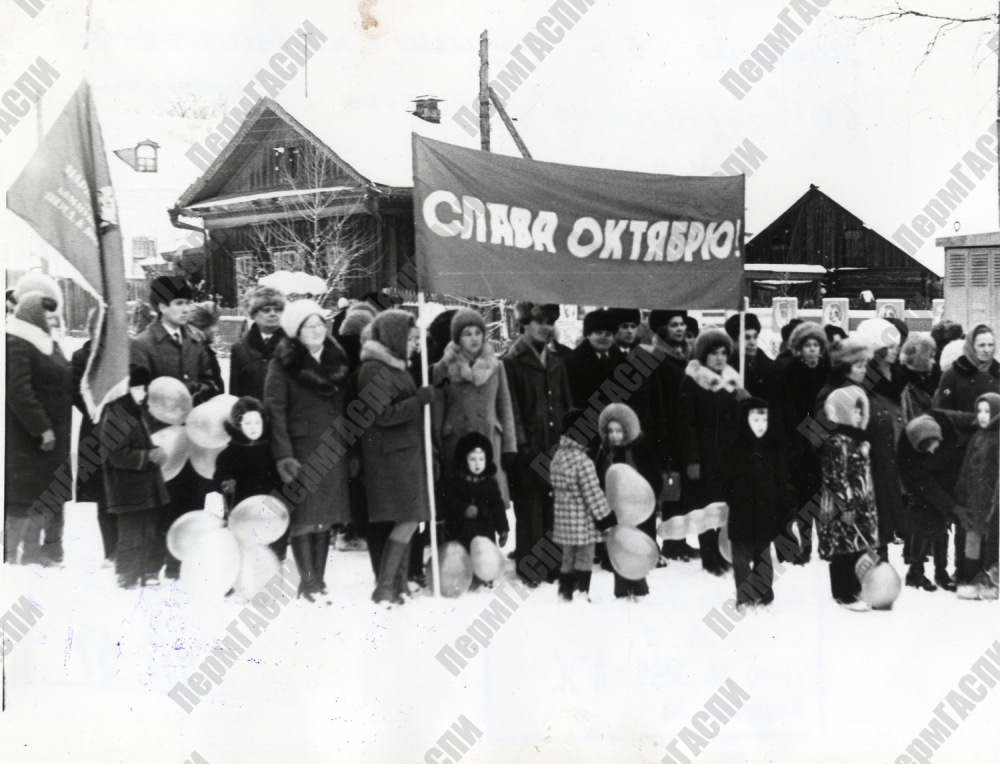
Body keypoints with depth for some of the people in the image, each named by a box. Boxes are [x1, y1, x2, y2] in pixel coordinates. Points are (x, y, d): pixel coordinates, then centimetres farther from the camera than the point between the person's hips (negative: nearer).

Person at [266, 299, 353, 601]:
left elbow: (350, 407, 14)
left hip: (333, 450, 5)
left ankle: (319, 580, 19)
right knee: (304, 518, -2)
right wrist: (283, 454, -18)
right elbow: (275, 410, -11)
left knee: (325, 519, 10)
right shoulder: (284, 363, -5)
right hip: (302, 449, -5)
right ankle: (308, 582, 6)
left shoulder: (338, 360, 11)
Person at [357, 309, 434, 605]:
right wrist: (420, 399, -18)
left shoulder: (397, 367, 18)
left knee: (406, 519, 9)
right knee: (408, 519, -12)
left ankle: (399, 582, 16)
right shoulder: (374, 369, -13)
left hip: (406, 451, 10)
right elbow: (383, 415, -20)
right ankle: (384, 587, -7)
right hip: (390, 455, -10)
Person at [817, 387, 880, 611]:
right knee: (844, 550, -4)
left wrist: (869, 506, 23)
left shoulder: (857, 439, 15)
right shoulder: (836, 443, -16)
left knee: (859, 548, 13)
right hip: (843, 508, -10)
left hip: (861, 507, 10)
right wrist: (846, 505, -20)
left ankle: (855, 591, 23)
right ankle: (845, 595, 2)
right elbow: (834, 478, -19)